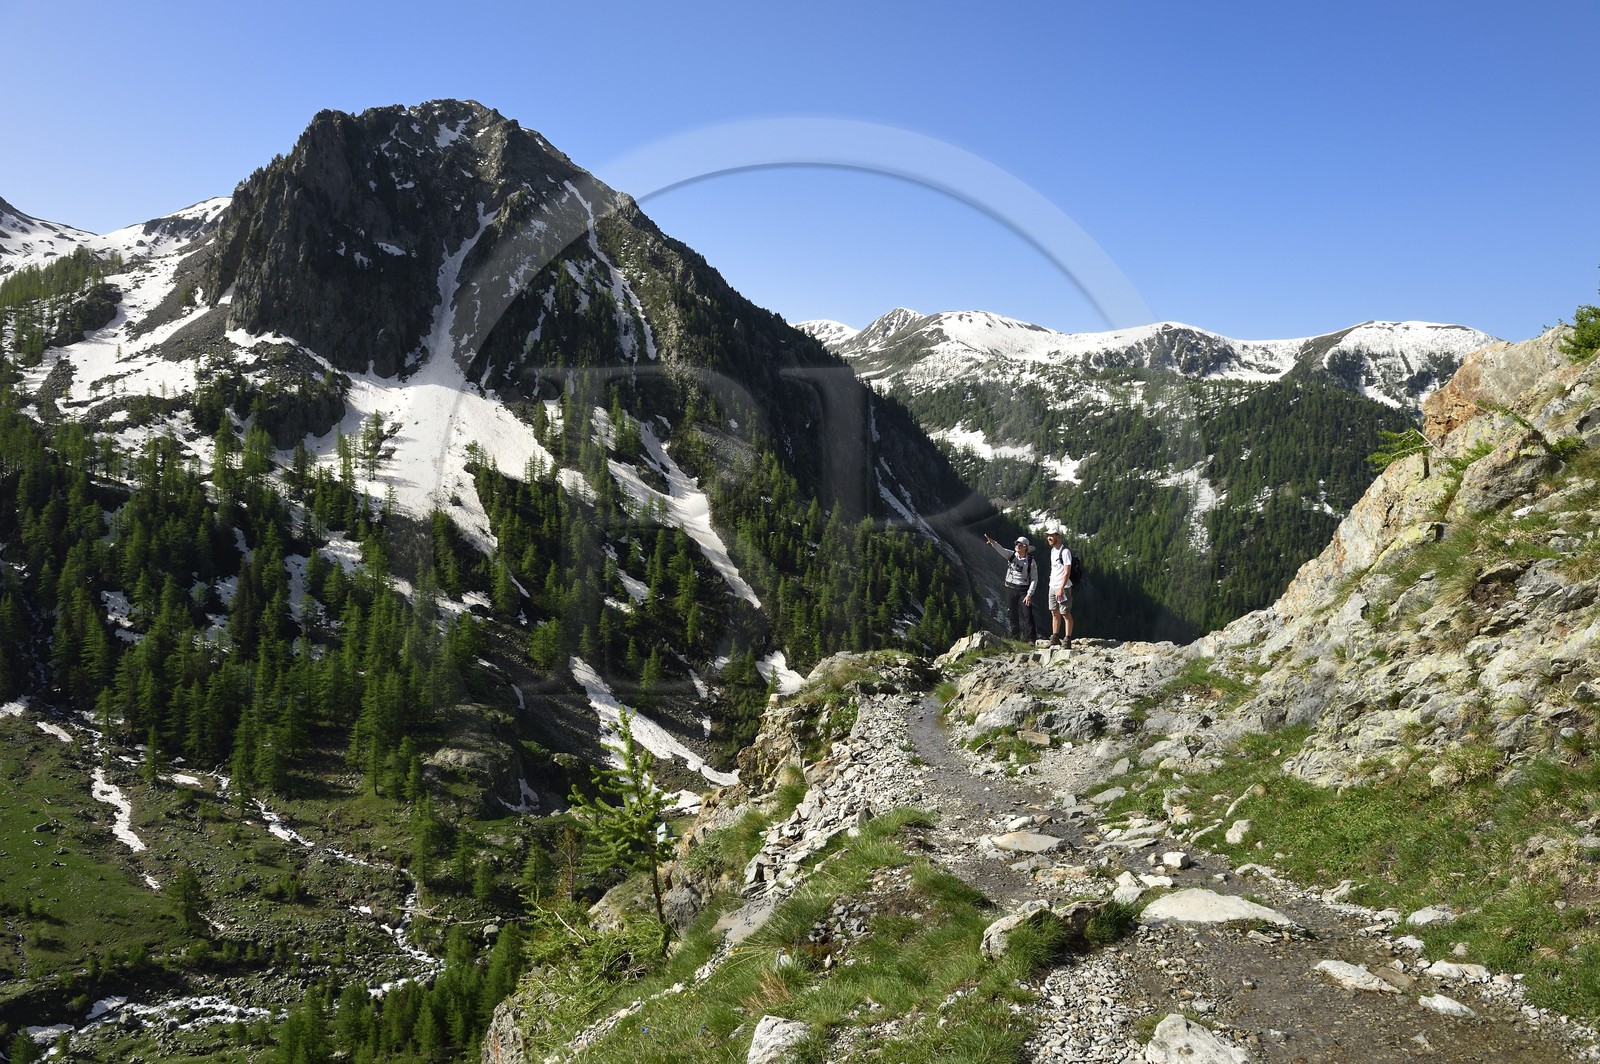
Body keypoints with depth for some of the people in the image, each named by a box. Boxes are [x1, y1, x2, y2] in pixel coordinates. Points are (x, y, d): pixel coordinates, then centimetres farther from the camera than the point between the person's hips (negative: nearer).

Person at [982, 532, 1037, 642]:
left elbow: (1034, 579, -6)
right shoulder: (1011, 555, 2)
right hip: (1010, 589, 3)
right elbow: (1001, 550, -16)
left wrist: (1029, 594, -13)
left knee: (1027, 615, -8)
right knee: (1012, 616, 9)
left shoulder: (1030, 561, -5)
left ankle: (1032, 639, -4)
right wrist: (993, 542, -37)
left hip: (1023, 590, -3)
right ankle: (1015, 638, 20)